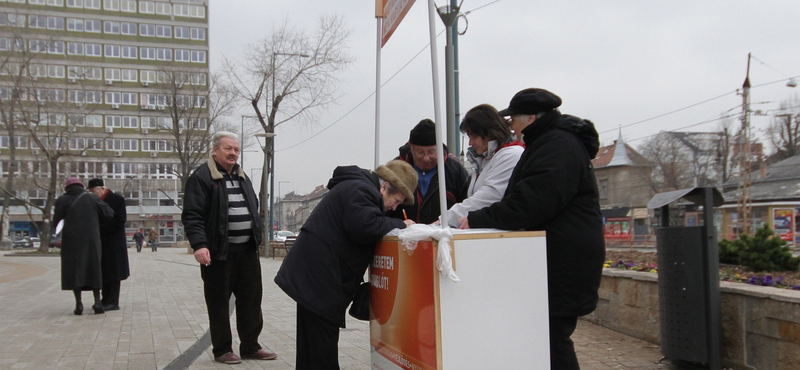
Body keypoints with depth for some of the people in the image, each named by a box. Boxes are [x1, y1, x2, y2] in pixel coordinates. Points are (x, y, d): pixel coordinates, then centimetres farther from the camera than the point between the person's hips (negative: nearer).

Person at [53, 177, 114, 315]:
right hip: (91, 240, 1)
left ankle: (78, 304, 0)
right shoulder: (92, 198, 4)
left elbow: (56, 222, -1)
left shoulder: (62, 200, 0)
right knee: (93, 269, 9)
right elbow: (109, 213, 2)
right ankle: (97, 301, 0)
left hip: (71, 241, -1)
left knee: (74, 270, 6)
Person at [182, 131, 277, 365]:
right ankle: (222, 350, 16)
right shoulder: (202, 177, -7)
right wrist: (199, 244, -26)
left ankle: (250, 346, 22)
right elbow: (192, 215, -15)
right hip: (219, 252, -7)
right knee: (219, 304, 4)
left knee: (251, 300, 11)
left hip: (247, 251, 7)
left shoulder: (242, 178, 17)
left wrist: (256, 239, 18)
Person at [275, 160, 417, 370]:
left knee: (311, 341, 15)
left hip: (312, 274, 11)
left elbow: (356, 227, 21)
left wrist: (396, 225, 9)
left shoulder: (354, 187, 19)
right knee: (322, 340, -5)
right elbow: (362, 226, -30)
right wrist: (399, 225, -17)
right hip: (319, 276, -11)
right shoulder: (361, 190, -15)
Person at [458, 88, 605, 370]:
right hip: (554, 259, 11)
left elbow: (529, 204, -24)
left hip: (564, 262, -11)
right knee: (551, 337, 13)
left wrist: (477, 220, -18)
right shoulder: (549, 143, 20)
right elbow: (522, 198, 22)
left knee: (553, 339, -8)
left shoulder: (559, 146, -15)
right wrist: (478, 219, 13)